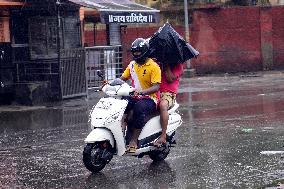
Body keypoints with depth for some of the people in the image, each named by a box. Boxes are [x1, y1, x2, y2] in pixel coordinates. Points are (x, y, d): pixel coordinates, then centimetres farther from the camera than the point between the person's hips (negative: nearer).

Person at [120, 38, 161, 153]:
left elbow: (156, 87, -16)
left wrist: (142, 91, -33)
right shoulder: (132, 65, 13)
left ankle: (134, 141, -35)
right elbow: (122, 78, 14)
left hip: (149, 99, -6)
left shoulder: (154, 67, -8)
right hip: (134, 97, 6)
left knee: (139, 108, -38)